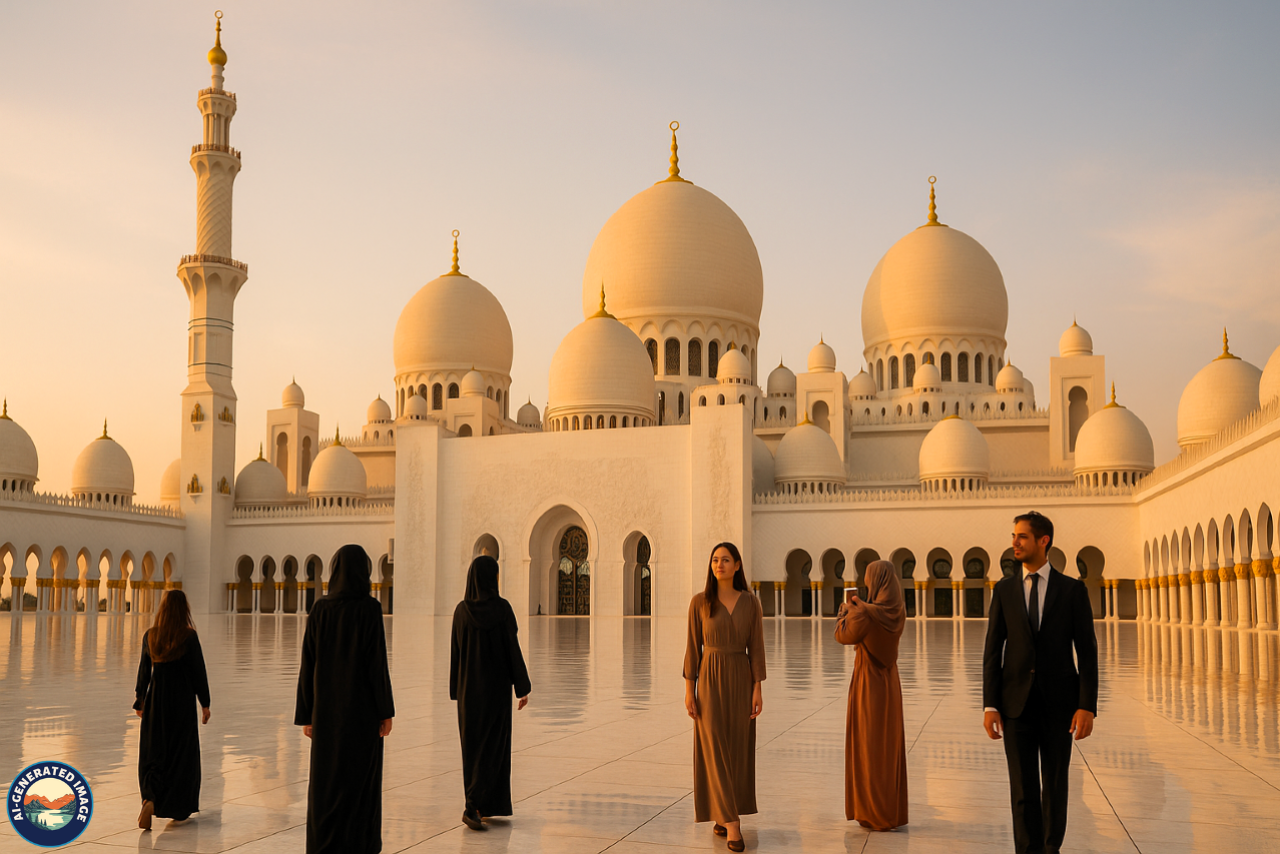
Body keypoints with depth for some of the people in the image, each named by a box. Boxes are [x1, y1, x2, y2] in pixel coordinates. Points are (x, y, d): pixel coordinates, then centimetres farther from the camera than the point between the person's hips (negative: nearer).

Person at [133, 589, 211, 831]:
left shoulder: (150, 636, -1)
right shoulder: (189, 636, -11)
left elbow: (144, 672, 5)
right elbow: (198, 671, -8)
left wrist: (140, 702, 16)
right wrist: (205, 703, 1)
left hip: (155, 701, 3)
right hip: (182, 701, -3)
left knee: (153, 752, 13)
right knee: (181, 754, 8)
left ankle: (151, 797, -6)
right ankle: (179, 808, 7)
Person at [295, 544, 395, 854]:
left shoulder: (320, 609, 1)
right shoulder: (370, 608, -11)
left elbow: (308, 663, 2)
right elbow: (377, 661, -14)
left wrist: (306, 714, 8)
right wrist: (386, 711, -7)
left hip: (327, 706, 4)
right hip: (362, 705, -4)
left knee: (326, 779, 10)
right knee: (361, 779, 4)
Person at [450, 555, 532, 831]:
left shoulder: (461, 610, -4)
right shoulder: (503, 608, -12)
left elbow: (456, 651, 1)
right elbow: (513, 649, -11)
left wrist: (456, 691, 12)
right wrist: (523, 687, -4)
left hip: (470, 687, 3)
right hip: (497, 685, -3)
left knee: (473, 744, 14)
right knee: (493, 745, 1)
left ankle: (480, 803, 19)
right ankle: (474, 806, -12)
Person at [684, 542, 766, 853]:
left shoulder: (751, 603, 1)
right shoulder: (700, 602, -2)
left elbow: (756, 648, 1)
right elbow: (693, 647, 0)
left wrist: (757, 691, -5)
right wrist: (689, 690, -5)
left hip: (741, 680, 2)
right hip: (710, 681, -2)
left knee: (738, 751, 5)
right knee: (715, 751, -8)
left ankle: (724, 815, 21)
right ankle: (732, 823, -7)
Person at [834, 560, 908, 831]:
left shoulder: (865, 613, -21)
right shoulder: (897, 610, 0)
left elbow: (843, 636, -5)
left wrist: (845, 610, 11)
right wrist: (858, 606, 19)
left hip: (868, 685, -7)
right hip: (890, 683, 7)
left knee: (869, 746, 3)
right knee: (889, 745, 14)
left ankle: (874, 813, 9)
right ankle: (892, 808, 21)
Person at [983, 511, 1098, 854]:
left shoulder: (1073, 590, -1)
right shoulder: (1004, 590, 4)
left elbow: (1087, 652, -4)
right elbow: (993, 651, 2)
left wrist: (1087, 706, -12)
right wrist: (989, 706, -6)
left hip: (1058, 703, 0)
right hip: (1016, 703, 1)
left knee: (1055, 785, 11)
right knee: (1023, 787, -3)